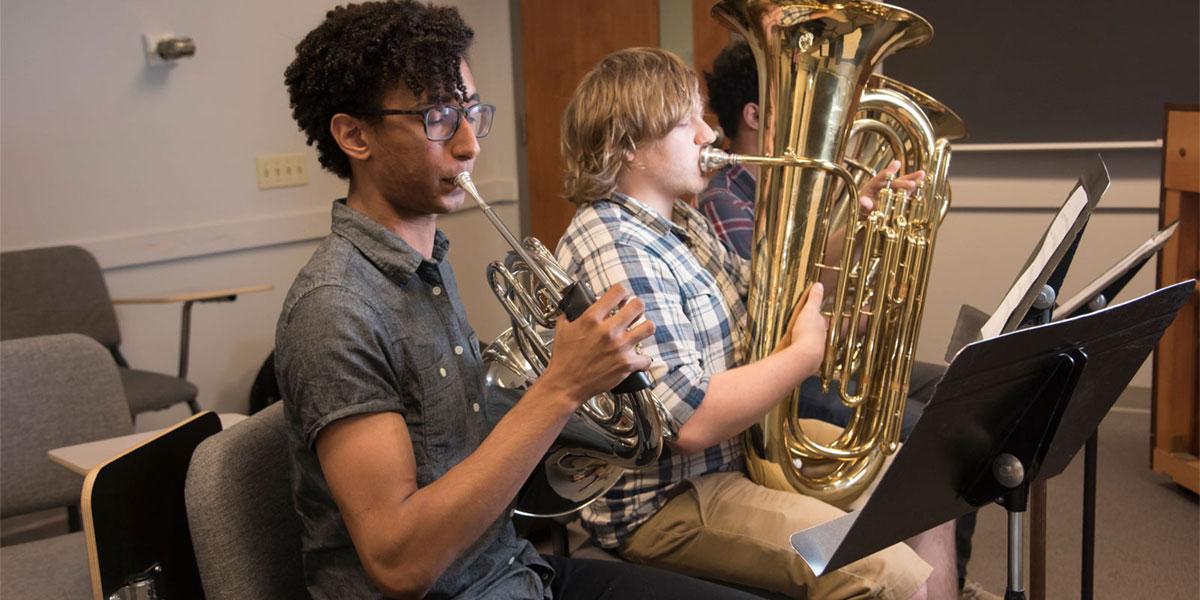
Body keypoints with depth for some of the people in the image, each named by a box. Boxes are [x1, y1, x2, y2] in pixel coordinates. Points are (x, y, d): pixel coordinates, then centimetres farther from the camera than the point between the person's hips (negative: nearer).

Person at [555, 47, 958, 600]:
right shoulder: (614, 250, -24)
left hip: (744, 444, 10)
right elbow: (691, 420, -29)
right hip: (664, 502, -10)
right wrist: (807, 352, -18)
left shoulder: (682, 223, 8)